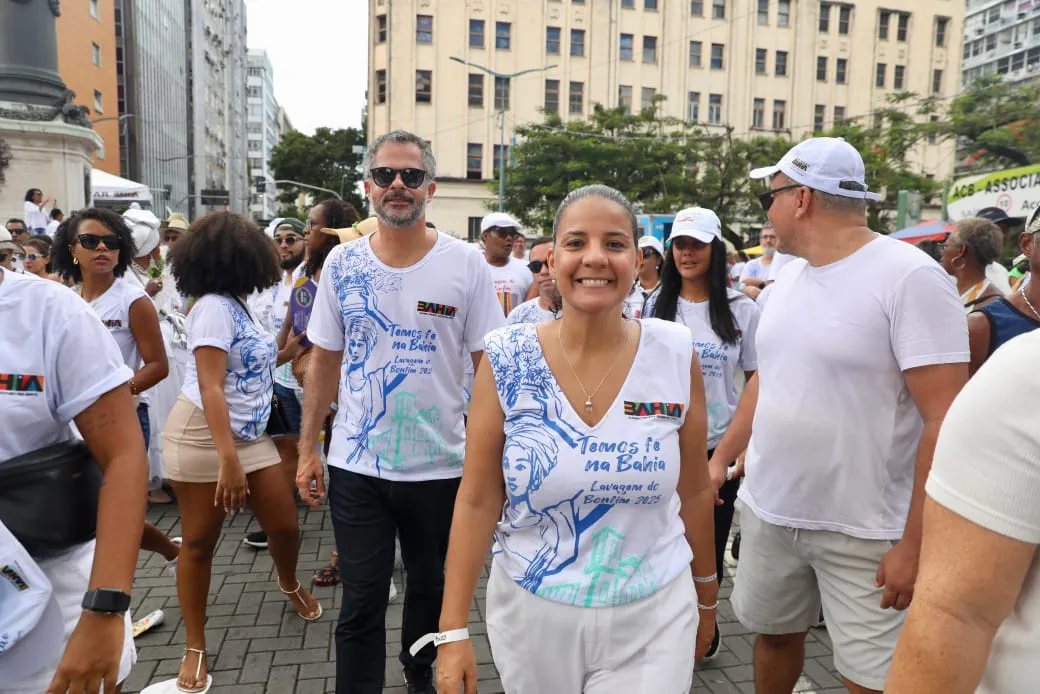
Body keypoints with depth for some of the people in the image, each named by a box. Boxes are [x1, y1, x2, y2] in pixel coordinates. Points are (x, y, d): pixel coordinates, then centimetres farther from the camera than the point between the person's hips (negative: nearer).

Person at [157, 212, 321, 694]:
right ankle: (195, 647, 19)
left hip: (250, 435, 8)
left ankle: (289, 584, 39)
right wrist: (228, 460, -28)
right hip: (202, 436, -8)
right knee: (200, 542, 4)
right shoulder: (214, 307, -16)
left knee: (285, 526, 8)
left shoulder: (235, 305, 10)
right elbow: (210, 389, -24)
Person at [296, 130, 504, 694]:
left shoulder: (466, 264, -6)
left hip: (442, 465, 0)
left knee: (430, 588, 20)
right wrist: (307, 449, 4)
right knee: (360, 604, 7)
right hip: (356, 466, 1)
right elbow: (324, 362, 6)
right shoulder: (342, 263, 0)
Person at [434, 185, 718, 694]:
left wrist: (705, 595, 13)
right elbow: (477, 500, -6)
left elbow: (695, 489, 3)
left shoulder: (676, 356, -9)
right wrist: (453, 629, -7)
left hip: (653, 617, 0)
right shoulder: (506, 360, -11)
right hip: (530, 613, 1)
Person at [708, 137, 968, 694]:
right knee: (774, 633, 19)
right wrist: (721, 457, 14)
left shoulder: (910, 277, -15)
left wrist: (916, 544, -18)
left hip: (865, 533, -6)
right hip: (767, 511, 6)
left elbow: (945, 418, -18)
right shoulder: (788, 276, 8)